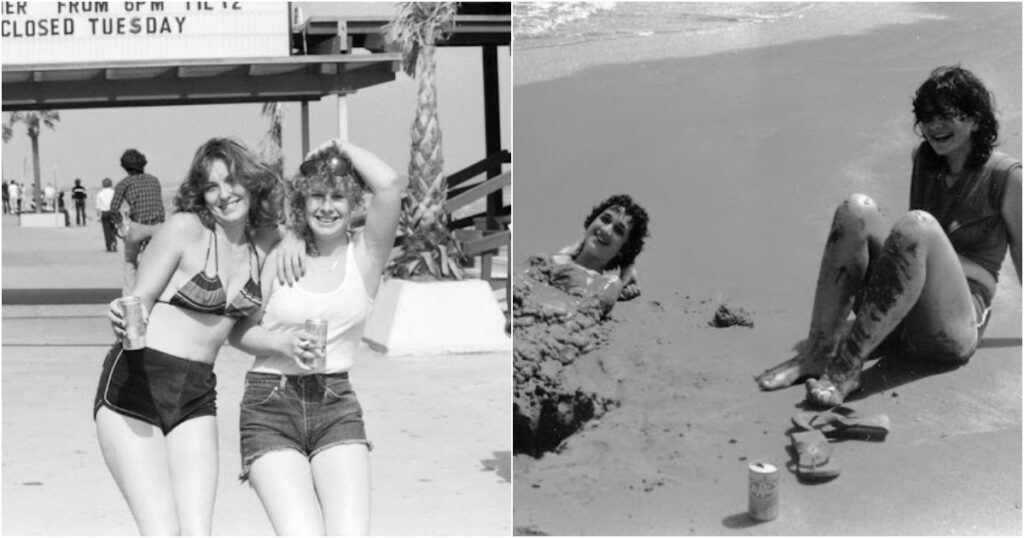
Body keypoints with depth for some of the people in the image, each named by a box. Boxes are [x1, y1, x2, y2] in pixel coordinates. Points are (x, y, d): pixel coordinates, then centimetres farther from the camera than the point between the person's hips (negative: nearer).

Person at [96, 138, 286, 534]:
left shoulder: (266, 240, 7)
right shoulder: (185, 228, -8)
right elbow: (138, 302, -5)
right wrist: (124, 319, -27)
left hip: (197, 395, 5)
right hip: (133, 383, -4)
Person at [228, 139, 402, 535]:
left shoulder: (365, 254, 2)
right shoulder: (280, 254, 5)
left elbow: (390, 185, -14)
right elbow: (239, 330, 7)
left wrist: (341, 146, 0)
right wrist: (285, 345, -12)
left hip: (336, 404, 0)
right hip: (270, 403, 0)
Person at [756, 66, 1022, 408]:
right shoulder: (923, 161, 18)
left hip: (954, 330, -5)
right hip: (893, 322, 5)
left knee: (917, 224, -33)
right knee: (856, 209, -19)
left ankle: (847, 366, -37)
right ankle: (817, 352, -28)